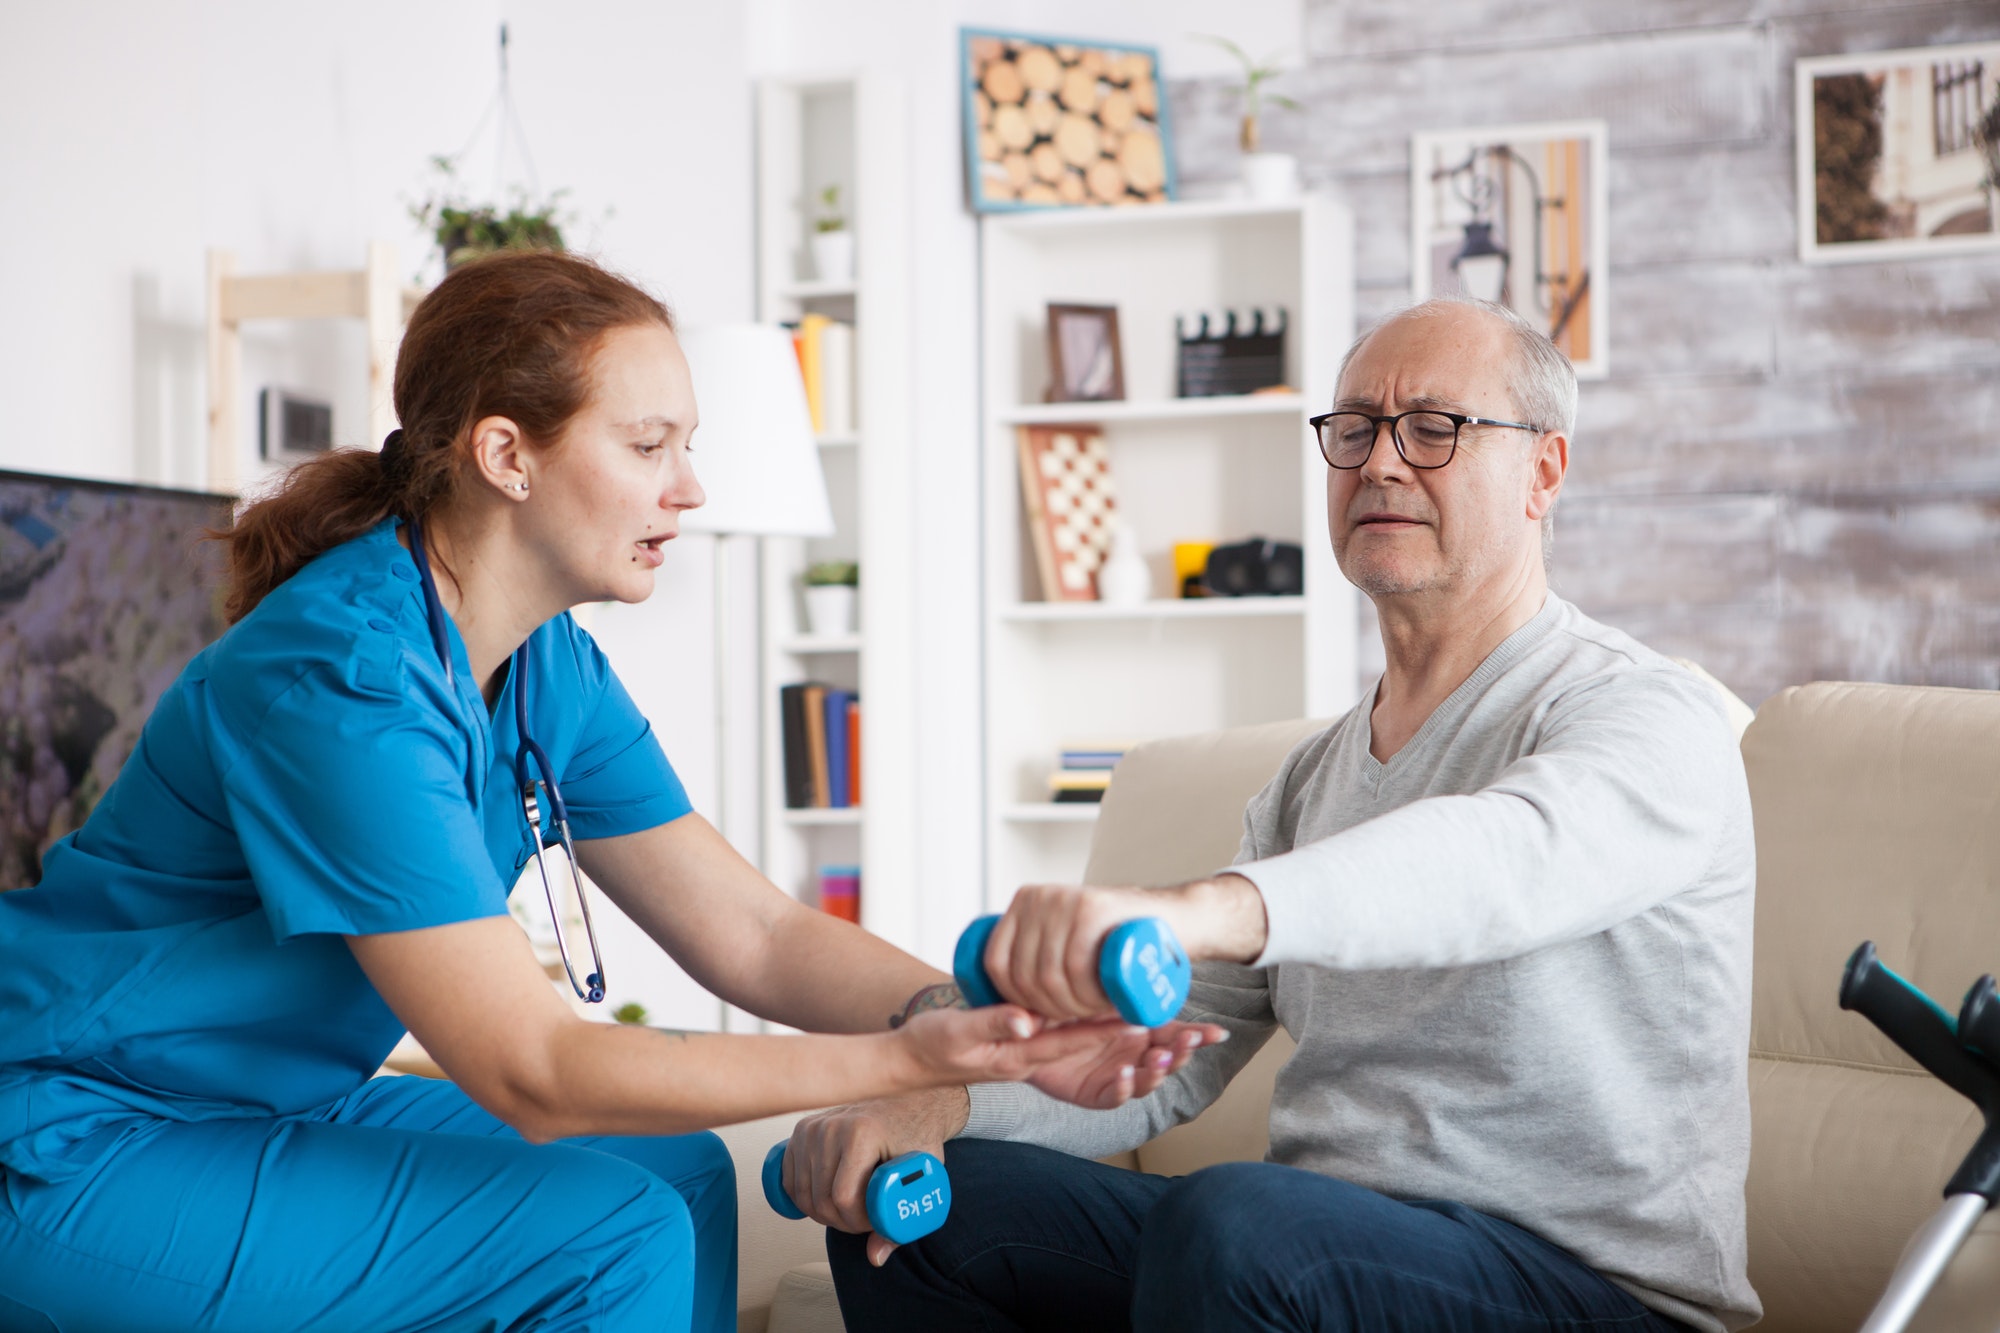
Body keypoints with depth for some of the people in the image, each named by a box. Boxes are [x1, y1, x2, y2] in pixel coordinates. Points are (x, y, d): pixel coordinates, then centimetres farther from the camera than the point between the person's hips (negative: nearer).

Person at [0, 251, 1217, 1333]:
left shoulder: (552, 673, 2)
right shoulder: (345, 676, -27)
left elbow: (748, 931, -1)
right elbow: (530, 1072, -28)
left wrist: (992, 1018, -18)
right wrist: (906, 1061, -33)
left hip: (272, 1110, 9)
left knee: (678, 1172, 6)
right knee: (604, 1233, -19)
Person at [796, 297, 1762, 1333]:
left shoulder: (1650, 718, -9)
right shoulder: (1314, 779, 16)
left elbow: (1504, 855, -33)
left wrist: (1195, 911, -51)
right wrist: (944, 1102, -5)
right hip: (1312, 1248, 7)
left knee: (1229, 1220, -34)